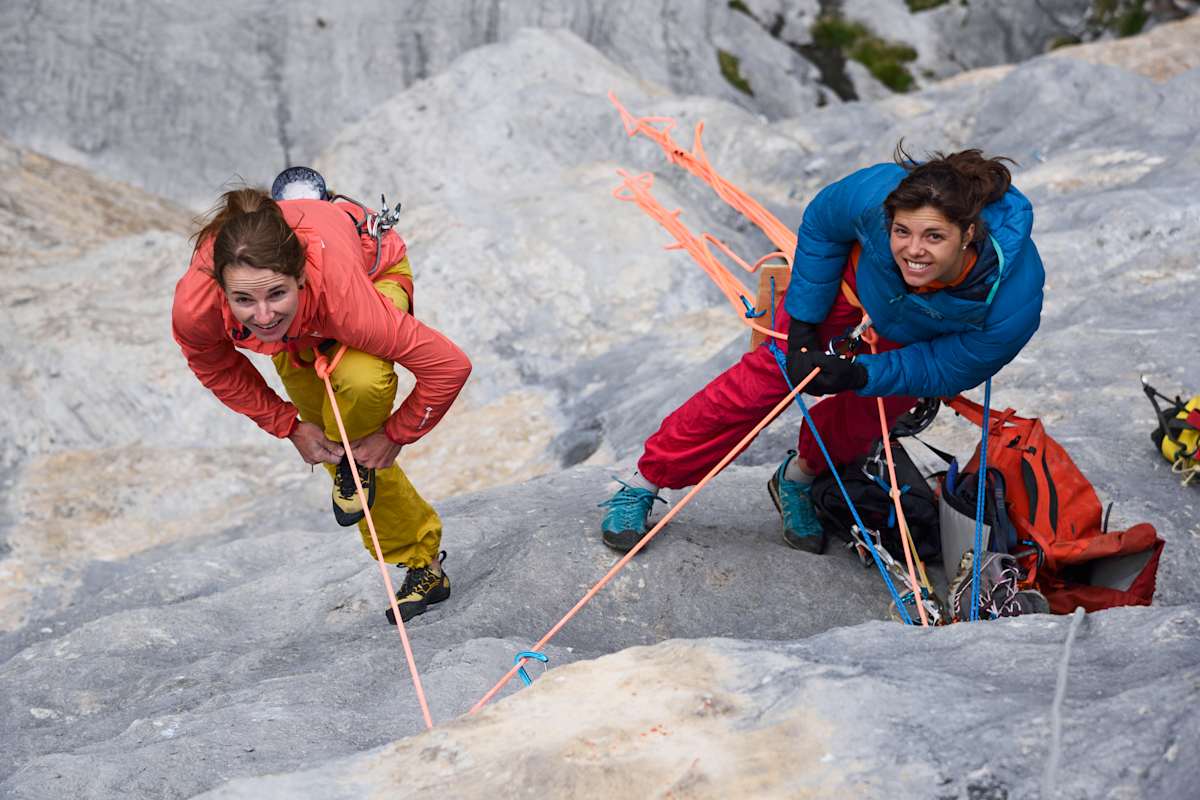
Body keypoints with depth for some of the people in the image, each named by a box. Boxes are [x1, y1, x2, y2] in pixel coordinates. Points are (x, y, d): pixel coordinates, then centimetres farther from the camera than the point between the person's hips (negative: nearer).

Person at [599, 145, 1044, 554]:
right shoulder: (877, 194, -42)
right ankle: (645, 482, 8)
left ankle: (798, 478, 34)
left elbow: (949, 368, -23)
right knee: (769, 373, -3)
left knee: (864, 417, -1)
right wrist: (802, 324, -16)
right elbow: (821, 223, -18)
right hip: (859, 273, 0)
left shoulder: (1013, 305, -43)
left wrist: (859, 376, -36)